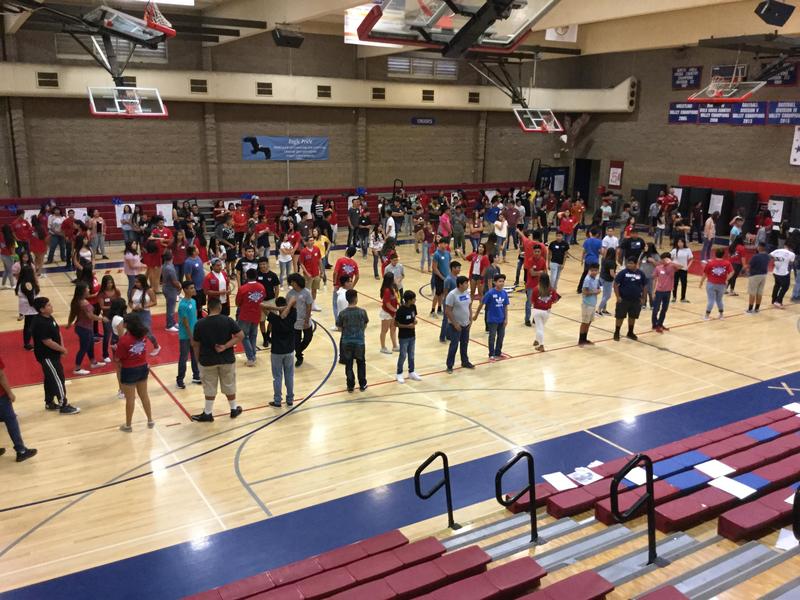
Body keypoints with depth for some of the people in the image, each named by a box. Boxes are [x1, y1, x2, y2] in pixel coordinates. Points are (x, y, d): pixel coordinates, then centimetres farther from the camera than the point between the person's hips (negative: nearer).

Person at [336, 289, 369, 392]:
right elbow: (365, 325, 3)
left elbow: (339, 327, -1)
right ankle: (362, 385, 24)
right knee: (361, 363, 17)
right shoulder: (362, 312, -11)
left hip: (347, 342, 0)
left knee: (348, 364, 12)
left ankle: (350, 386, 17)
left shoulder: (342, 313, -11)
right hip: (359, 341, 0)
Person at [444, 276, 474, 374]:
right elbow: (448, 311, -19)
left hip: (466, 324, 7)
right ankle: (449, 366, 9)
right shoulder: (452, 295, -20)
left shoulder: (467, 293, 2)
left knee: (465, 344, 17)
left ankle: (465, 362, 33)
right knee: (454, 345, -1)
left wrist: (470, 320, 7)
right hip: (455, 325, -7)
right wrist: (455, 324, -18)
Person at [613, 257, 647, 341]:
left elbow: (644, 286, 9)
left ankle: (630, 333, 29)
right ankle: (616, 333, 16)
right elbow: (615, 284, -8)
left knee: (633, 317, 14)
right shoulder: (623, 273, -9)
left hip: (636, 300, 3)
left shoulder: (640, 274, 0)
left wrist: (643, 298, 4)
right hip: (623, 299, -3)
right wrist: (618, 296, -13)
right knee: (620, 316, 3)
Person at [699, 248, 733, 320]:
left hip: (711, 284, -2)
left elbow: (705, 274, -5)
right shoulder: (727, 263, -2)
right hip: (721, 285, 2)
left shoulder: (710, 263, -7)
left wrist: (701, 282, 6)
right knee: (719, 300, 18)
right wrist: (726, 279, -3)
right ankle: (721, 315, 26)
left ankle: (707, 315, 3)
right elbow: (731, 272, -12)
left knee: (711, 300, 2)